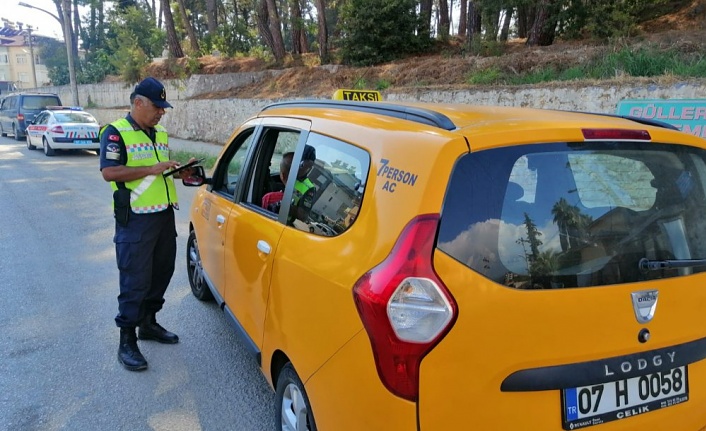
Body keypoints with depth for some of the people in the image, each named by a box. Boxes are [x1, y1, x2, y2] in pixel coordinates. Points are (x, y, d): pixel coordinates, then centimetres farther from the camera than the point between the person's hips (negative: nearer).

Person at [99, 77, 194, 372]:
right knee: (135, 281, -4)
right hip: (135, 220, -8)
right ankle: (127, 343, 8)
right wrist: (152, 169, -23)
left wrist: (179, 172, 4)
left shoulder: (160, 133, 15)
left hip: (165, 215, 8)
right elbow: (109, 172, -20)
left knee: (161, 273, 15)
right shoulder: (116, 132, -9)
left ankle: (148, 323, 33)